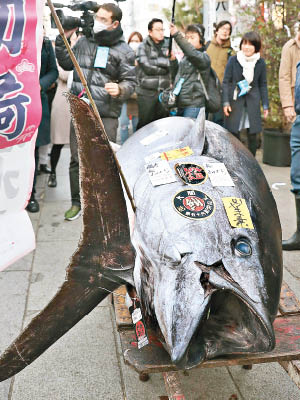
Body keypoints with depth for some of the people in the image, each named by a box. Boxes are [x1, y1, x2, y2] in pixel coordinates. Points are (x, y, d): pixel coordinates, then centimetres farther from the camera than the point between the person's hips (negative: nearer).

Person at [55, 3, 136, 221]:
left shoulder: (124, 51, 0)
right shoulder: (83, 42, 12)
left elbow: (131, 81, -1)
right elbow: (67, 64, 24)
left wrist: (120, 90, -22)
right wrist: (62, 40, 14)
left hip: (106, 114, -4)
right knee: (77, 159, 7)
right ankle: (77, 202, 21)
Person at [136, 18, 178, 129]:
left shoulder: (168, 45, 13)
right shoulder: (143, 47, 2)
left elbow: (174, 70, 10)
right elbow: (147, 67, -13)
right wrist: (167, 62, -7)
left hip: (164, 92, 4)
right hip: (147, 92, -3)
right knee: (144, 124, -2)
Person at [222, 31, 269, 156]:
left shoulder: (260, 63, 4)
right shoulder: (233, 60, -1)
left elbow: (263, 85, 10)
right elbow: (226, 82, 1)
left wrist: (265, 105, 7)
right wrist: (225, 102, -7)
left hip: (253, 101, 1)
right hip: (235, 100, -1)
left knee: (252, 135, 2)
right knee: (234, 134, 1)